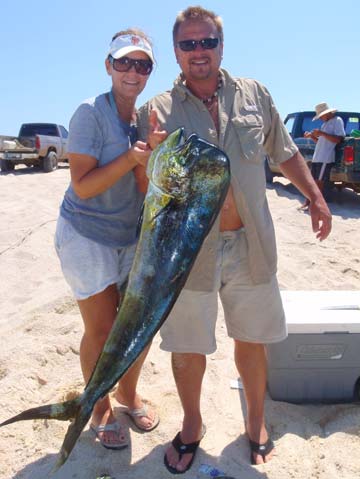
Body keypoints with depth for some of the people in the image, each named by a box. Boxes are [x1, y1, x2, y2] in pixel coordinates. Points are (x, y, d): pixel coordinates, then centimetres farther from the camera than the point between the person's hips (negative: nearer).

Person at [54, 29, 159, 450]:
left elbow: (148, 186, 0)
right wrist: (130, 158, -29)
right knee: (101, 330, 3)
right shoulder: (90, 114, -14)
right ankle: (100, 410, 28)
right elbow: (82, 186, -20)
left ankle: (128, 393, 36)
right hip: (87, 236, -5)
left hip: (132, 237, 6)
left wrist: (157, 154, -18)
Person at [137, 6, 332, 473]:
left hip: (251, 244, 2)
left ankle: (256, 422, 42)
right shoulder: (157, 111, -1)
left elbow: (285, 152, 16)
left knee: (251, 339, 16)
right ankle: (192, 424, 39)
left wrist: (315, 197, 13)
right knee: (188, 347, 11)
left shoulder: (254, 94, 6)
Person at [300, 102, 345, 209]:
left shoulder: (337, 120, -4)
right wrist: (312, 136, 10)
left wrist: (322, 134, -18)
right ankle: (307, 202, 13)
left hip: (326, 158, -8)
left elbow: (338, 139, -14)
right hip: (316, 157, 8)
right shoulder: (325, 123, 22)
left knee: (319, 182, -4)